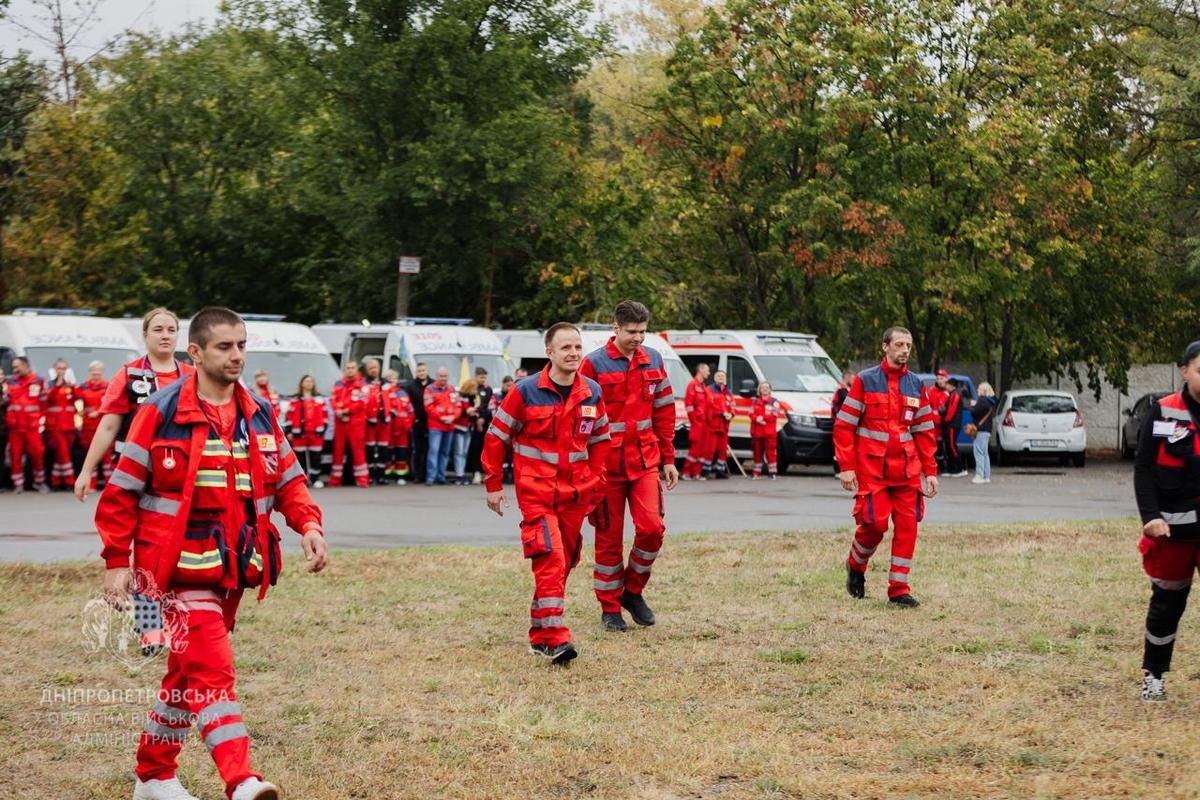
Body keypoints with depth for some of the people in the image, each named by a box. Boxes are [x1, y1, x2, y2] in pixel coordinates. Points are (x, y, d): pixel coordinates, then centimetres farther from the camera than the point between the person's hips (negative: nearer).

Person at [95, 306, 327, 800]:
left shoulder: (259, 414, 7)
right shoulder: (161, 412, -9)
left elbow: (287, 480, 13)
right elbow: (121, 490, -5)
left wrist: (308, 524, -6)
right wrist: (116, 561, -8)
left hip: (232, 568, 6)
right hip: (180, 566, -6)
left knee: (190, 672, 17)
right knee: (211, 671, -17)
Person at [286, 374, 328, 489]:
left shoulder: (319, 399, 11)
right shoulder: (295, 400, 5)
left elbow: (324, 416, 10)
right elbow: (290, 416, 2)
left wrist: (322, 430, 2)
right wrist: (289, 432, -3)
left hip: (315, 432, 1)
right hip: (299, 433, -1)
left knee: (315, 456, 2)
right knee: (300, 456, 1)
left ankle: (315, 479, 8)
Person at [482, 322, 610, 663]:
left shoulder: (591, 393, 3)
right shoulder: (526, 392, -9)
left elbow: (600, 439, 17)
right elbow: (496, 436, -2)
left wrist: (596, 482, 11)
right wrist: (493, 485, 0)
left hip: (575, 494, 5)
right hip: (536, 491, -5)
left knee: (563, 562, 13)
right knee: (550, 560, -19)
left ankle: (540, 633, 29)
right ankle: (554, 638, -21)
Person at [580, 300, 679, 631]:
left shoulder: (654, 361, 7)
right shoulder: (594, 364, -7)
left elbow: (664, 413, 13)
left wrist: (668, 459, 10)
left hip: (645, 463, 3)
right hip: (607, 465, -3)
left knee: (652, 527, -10)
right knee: (609, 538, 4)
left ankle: (633, 591, 13)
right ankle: (610, 608, 17)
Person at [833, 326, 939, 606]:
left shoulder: (916, 385, 10)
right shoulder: (865, 381, -2)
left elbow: (925, 431, 13)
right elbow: (843, 426, -3)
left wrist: (930, 471, 7)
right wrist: (846, 467, -9)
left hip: (907, 469, 4)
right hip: (871, 468, -4)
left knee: (907, 526, -2)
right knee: (875, 523, -9)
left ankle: (899, 589, 6)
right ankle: (856, 565, 21)